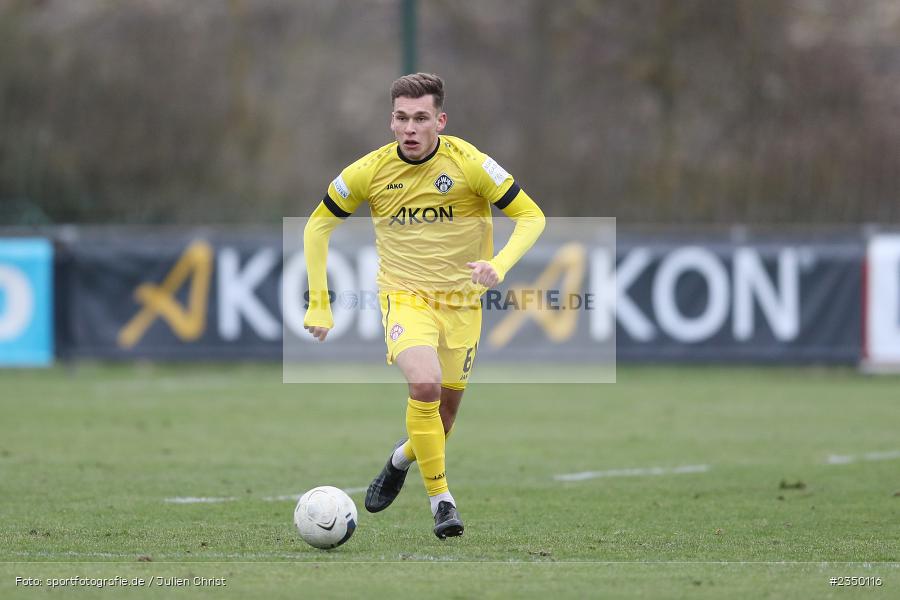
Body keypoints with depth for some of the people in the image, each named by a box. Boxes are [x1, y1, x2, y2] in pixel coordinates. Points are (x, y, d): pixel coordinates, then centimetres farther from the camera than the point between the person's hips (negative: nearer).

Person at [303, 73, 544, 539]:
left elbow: (531, 217, -9)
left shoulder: (469, 164, -15)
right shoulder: (370, 171, -10)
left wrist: (499, 265, -27)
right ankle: (440, 497, -12)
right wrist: (318, 304, -1)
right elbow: (317, 226, 4)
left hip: (462, 302, 1)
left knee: (447, 405, 9)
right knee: (425, 386, -26)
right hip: (405, 296, -1)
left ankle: (403, 457, 44)